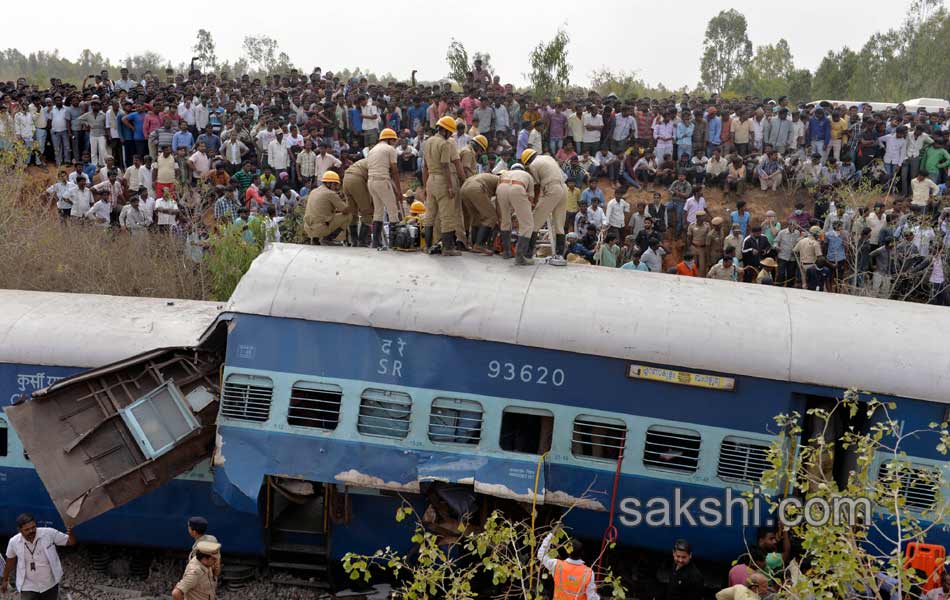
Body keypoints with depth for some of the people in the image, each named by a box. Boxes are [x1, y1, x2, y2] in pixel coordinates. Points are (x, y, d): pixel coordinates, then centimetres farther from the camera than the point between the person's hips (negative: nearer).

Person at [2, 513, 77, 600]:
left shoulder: (49, 533, -19)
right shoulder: (14, 542, -13)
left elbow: (70, 542, -14)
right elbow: (10, 561, 5)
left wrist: (71, 534, -38)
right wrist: (5, 580, 17)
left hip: (50, 585, 1)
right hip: (28, 587, -1)